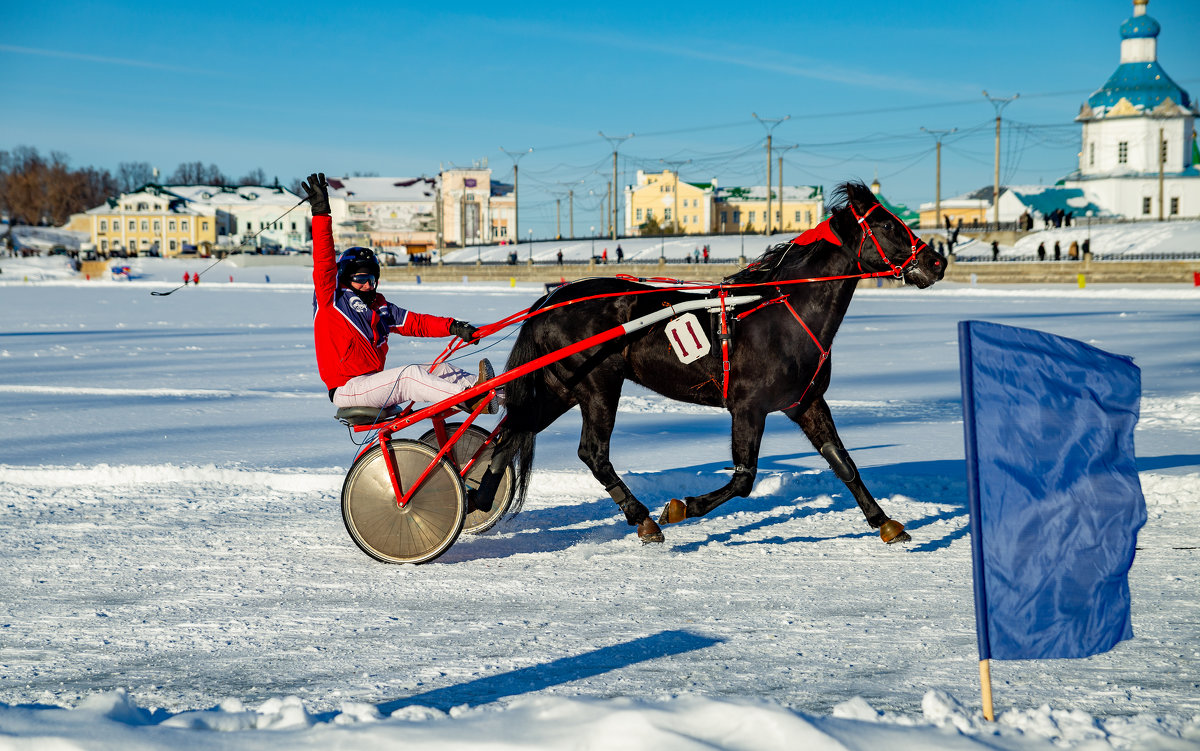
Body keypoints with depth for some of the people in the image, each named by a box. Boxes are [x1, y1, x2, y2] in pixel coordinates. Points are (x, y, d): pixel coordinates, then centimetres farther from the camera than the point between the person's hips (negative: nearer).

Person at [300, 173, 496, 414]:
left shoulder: (381, 309, 17)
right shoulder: (332, 299, -2)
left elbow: (416, 323, 9)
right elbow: (324, 262, -15)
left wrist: (453, 327, -8)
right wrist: (321, 213, -23)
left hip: (373, 383, 8)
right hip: (347, 389, -8)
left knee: (440, 370, -7)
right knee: (409, 375, -29)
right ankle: (471, 400, -37)